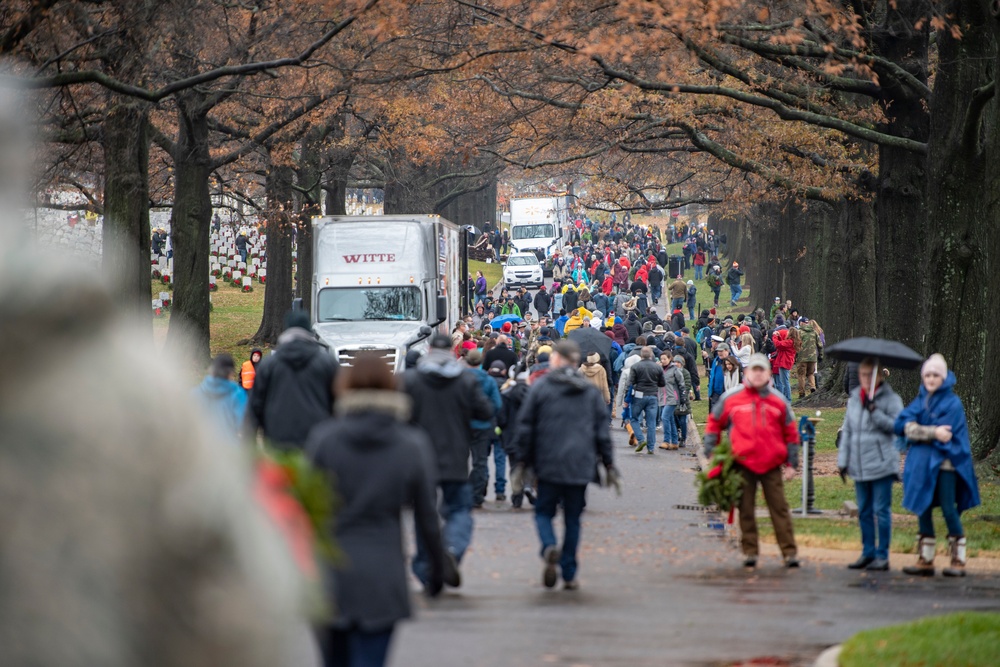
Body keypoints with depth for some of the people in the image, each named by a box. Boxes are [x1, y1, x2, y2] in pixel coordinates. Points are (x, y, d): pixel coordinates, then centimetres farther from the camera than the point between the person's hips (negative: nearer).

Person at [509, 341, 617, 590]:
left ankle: (549, 547, -22)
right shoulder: (590, 391, 8)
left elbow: (525, 427, -1)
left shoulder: (540, 387, -2)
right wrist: (608, 463, 14)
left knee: (544, 511, 9)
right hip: (580, 465, 3)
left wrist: (521, 462, 5)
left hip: (549, 464, -3)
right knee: (573, 518, 10)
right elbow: (602, 429, 9)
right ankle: (569, 575, 9)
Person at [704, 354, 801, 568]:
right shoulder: (731, 398, 3)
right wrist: (711, 451, 6)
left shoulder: (778, 401, 6)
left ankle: (790, 552, -1)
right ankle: (749, 551, 13)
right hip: (743, 463, 0)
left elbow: (791, 433, 12)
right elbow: (714, 422, 13)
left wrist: (791, 463, 9)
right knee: (746, 510, 5)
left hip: (771, 464, 0)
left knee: (779, 509, -1)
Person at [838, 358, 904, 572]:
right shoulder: (854, 399, 13)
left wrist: (874, 412, -23)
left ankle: (882, 556, 0)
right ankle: (868, 553, 19)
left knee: (881, 510, -4)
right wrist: (842, 460, 12)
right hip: (859, 465, 6)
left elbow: (896, 425, -15)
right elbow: (847, 431, 16)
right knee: (864, 512, 11)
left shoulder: (890, 399, -4)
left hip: (881, 464, -6)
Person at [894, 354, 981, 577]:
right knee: (923, 509, 6)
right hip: (922, 464, 6)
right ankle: (925, 560, 11)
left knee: (949, 510, -8)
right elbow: (900, 425, -2)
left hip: (945, 462, -6)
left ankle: (958, 561, -2)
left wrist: (917, 430, -7)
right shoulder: (920, 401, 12)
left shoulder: (953, 403, -5)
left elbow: (944, 435, -15)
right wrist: (932, 432, -14)